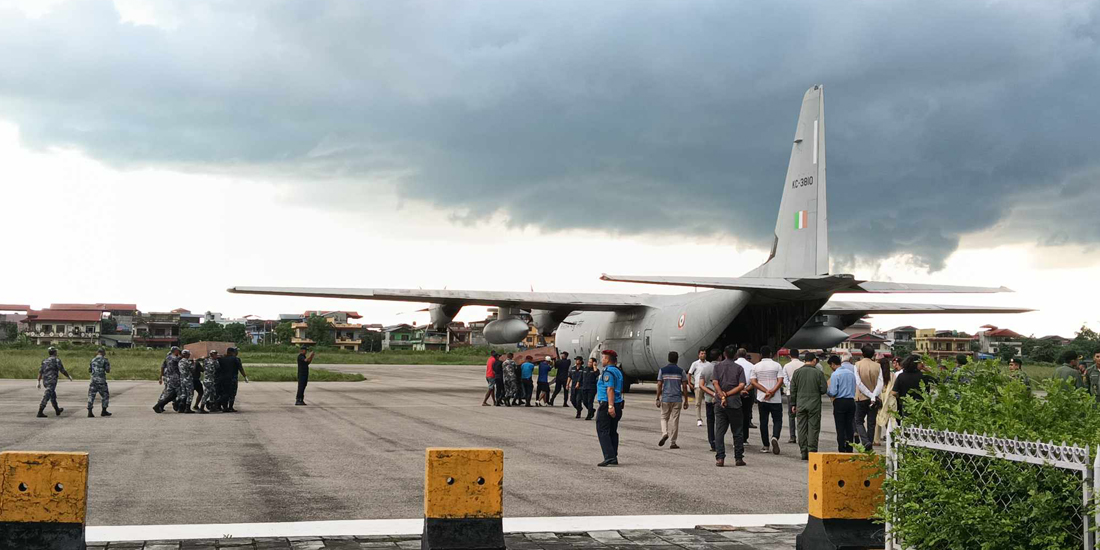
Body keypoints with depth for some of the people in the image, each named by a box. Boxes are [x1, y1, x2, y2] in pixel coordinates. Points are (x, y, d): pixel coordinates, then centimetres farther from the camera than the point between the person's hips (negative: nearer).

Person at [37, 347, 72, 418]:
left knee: (53, 395, 22)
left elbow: (40, 371, 7)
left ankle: (57, 410, 36)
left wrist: (39, 382, 7)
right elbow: (62, 370, -7)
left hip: (45, 381, 7)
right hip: (52, 380, -7)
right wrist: (69, 376, 8)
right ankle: (40, 412, -19)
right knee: (46, 396, -11)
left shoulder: (45, 361, 14)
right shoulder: (56, 360, -5)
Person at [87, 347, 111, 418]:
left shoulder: (93, 360, 9)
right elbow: (107, 370, -6)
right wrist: (108, 365, 12)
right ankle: (104, 411, 10)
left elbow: (89, 371, 14)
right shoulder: (104, 360, -5)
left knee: (91, 396, 5)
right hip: (101, 380, -4)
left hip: (93, 380, 4)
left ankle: (90, 412, -2)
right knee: (105, 395, 10)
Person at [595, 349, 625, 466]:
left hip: (606, 405, -9)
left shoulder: (608, 372, -14)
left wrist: (610, 406, -29)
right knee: (613, 432, 13)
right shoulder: (618, 372, 16)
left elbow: (610, 389, -23)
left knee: (603, 432, -7)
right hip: (617, 405, 9)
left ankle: (610, 458, -16)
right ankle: (613, 458, 15)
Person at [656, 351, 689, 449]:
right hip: (677, 399, 0)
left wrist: (658, 399, 2)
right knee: (675, 420, 4)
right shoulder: (681, 371, 0)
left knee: (664, 418, 15)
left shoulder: (662, 370, 0)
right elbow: (684, 387, -2)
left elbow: (659, 385, -3)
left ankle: (664, 433, -12)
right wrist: (686, 400, 4)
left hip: (665, 398, 0)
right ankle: (673, 442, 5)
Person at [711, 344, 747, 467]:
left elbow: (715, 383, -7)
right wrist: (728, 394, -8)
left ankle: (720, 458, -5)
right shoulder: (739, 368, 2)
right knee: (738, 432, 8)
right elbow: (741, 386, -9)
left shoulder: (717, 366, 5)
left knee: (719, 431, 3)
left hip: (719, 403, 1)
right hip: (734, 403, -1)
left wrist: (723, 396, -12)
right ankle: (739, 458, 9)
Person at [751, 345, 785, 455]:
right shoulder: (777, 365, -1)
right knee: (777, 420, 5)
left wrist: (766, 391, -10)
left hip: (762, 399, 2)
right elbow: (780, 381, -11)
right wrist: (772, 391, -15)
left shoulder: (756, 367, 4)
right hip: (776, 399, -2)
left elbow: (753, 382, -5)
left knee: (763, 421, 8)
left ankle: (766, 446, 9)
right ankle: (775, 438, -22)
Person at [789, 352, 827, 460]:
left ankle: (803, 452, 8)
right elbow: (824, 389, -5)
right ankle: (812, 452, -3)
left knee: (802, 428, 7)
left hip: (800, 404, 2)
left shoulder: (797, 372, 2)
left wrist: (793, 404, 11)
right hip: (814, 404, -2)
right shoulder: (818, 372, -5)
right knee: (813, 428, 2)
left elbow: (793, 390, 4)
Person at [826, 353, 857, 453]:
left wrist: (827, 391, 6)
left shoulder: (835, 374, -10)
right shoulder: (851, 373, 9)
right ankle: (849, 450, 11)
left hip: (840, 402, -6)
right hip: (851, 401, 6)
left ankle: (841, 450, -3)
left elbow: (833, 392, -14)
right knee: (849, 427, 9)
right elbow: (854, 388, 14)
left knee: (840, 428, -2)